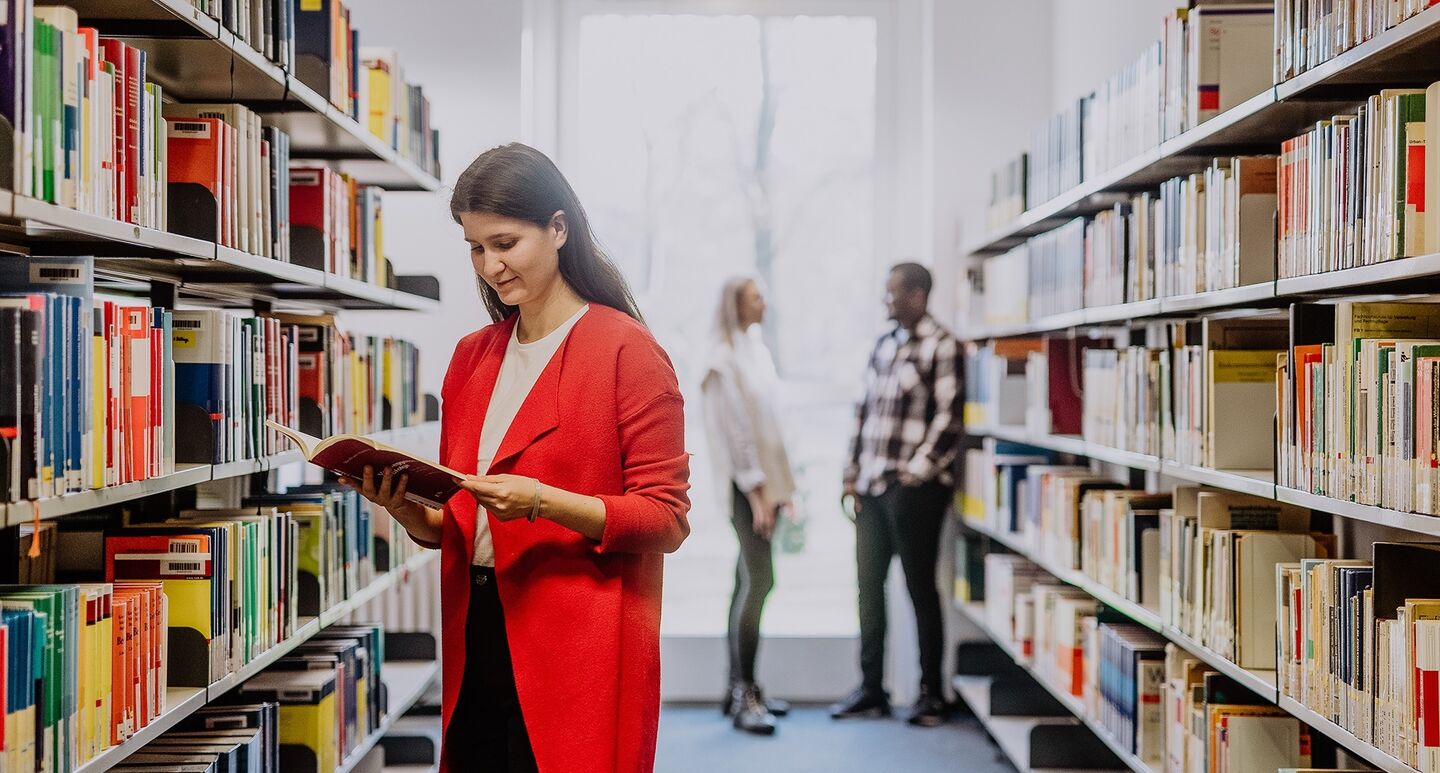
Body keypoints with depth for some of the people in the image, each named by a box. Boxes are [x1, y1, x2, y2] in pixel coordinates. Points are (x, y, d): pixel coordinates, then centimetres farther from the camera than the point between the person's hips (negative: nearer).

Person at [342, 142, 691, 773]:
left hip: (579, 651, -5)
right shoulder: (472, 356, 14)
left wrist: (541, 501, -22)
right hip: (477, 637, 6)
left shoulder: (626, 350, -6)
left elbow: (665, 519, -10)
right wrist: (408, 510, -4)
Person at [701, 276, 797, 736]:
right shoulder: (725, 358, -11)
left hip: (765, 480, 8)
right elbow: (735, 430, -15)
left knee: (750, 581, 10)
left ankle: (740, 688, 17)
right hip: (746, 485, -8)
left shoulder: (756, 349, 15)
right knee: (757, 581, -13)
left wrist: (781, 485, 14)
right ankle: (744, 697, -11)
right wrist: (757, 493, -17)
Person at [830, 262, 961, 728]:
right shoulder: (884, 345, 16)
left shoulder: (940, 347, -7)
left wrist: (918, 471, -14)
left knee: (920, 587, 0)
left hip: (913, 488, -7)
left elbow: (948, 416, -12)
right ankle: (871, 690, 17)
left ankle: (931, 694, 8)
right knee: (869, 585, 9)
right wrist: (853, 472, 13)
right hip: (872, 487, 7)